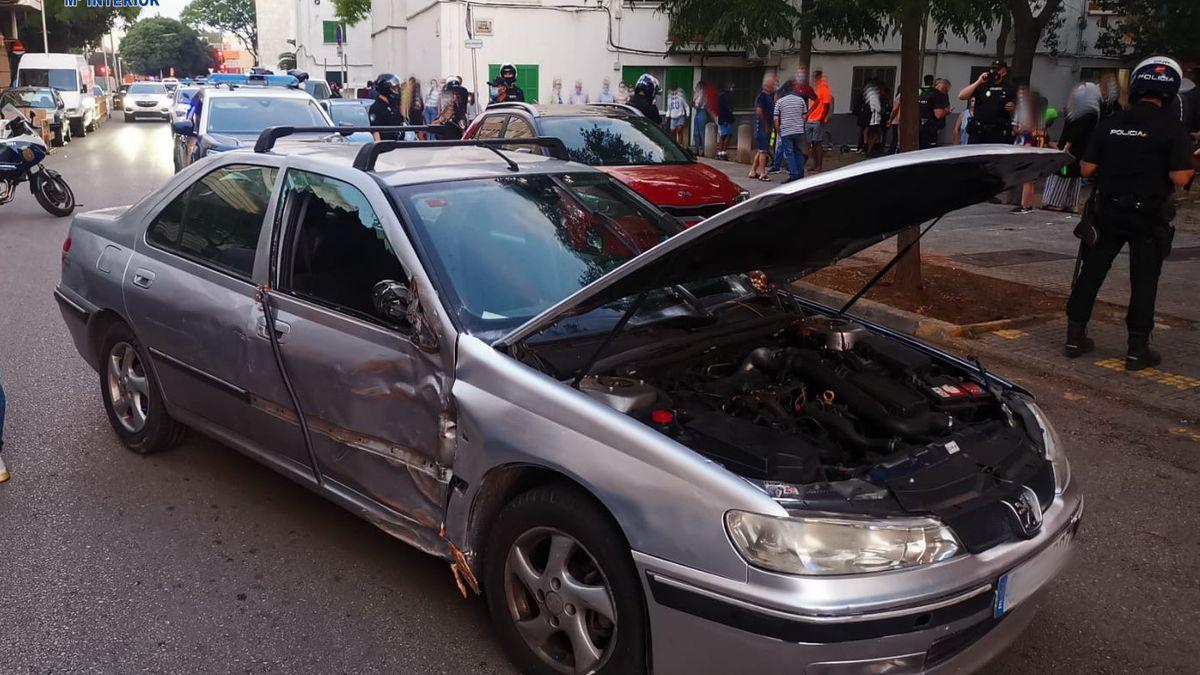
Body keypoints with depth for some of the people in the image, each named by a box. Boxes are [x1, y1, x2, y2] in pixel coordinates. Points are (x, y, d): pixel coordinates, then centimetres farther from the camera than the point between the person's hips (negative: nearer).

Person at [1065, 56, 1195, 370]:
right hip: (1149, 215, -3)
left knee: (1091, 273, 11)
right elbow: (1179, 178, -16)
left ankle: (1075, 337, 16)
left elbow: (1086, 169, 0)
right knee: (1143, 282, 6)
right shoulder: (1172, 128, -11)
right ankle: (1138, 349, 10)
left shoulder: (1109, 123, -1)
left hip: (1108, 211, 3)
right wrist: (1190, 170, 5)